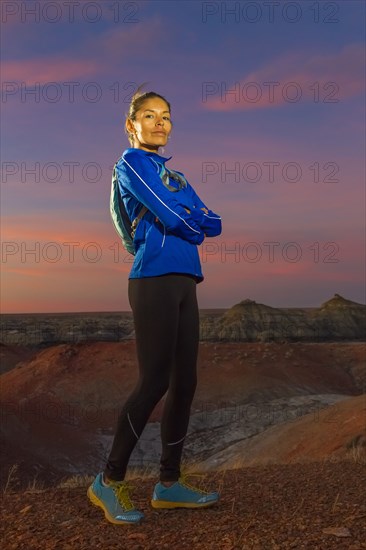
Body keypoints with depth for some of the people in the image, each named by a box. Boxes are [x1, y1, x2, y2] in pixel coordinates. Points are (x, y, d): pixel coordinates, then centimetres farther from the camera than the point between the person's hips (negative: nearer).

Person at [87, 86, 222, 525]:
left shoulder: (176, 176, 23)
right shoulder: (131, 162, 0)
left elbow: (213, 225, 13)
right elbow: (173, 218, -11)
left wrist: (184, 218, -3)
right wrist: (193, 219, 8)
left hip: (184, 283, 8)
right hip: (154, 281, -8)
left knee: (184, 383, 7)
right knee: (155, 383, -7)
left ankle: (169, 483, 18)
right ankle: (109, 481, 9)